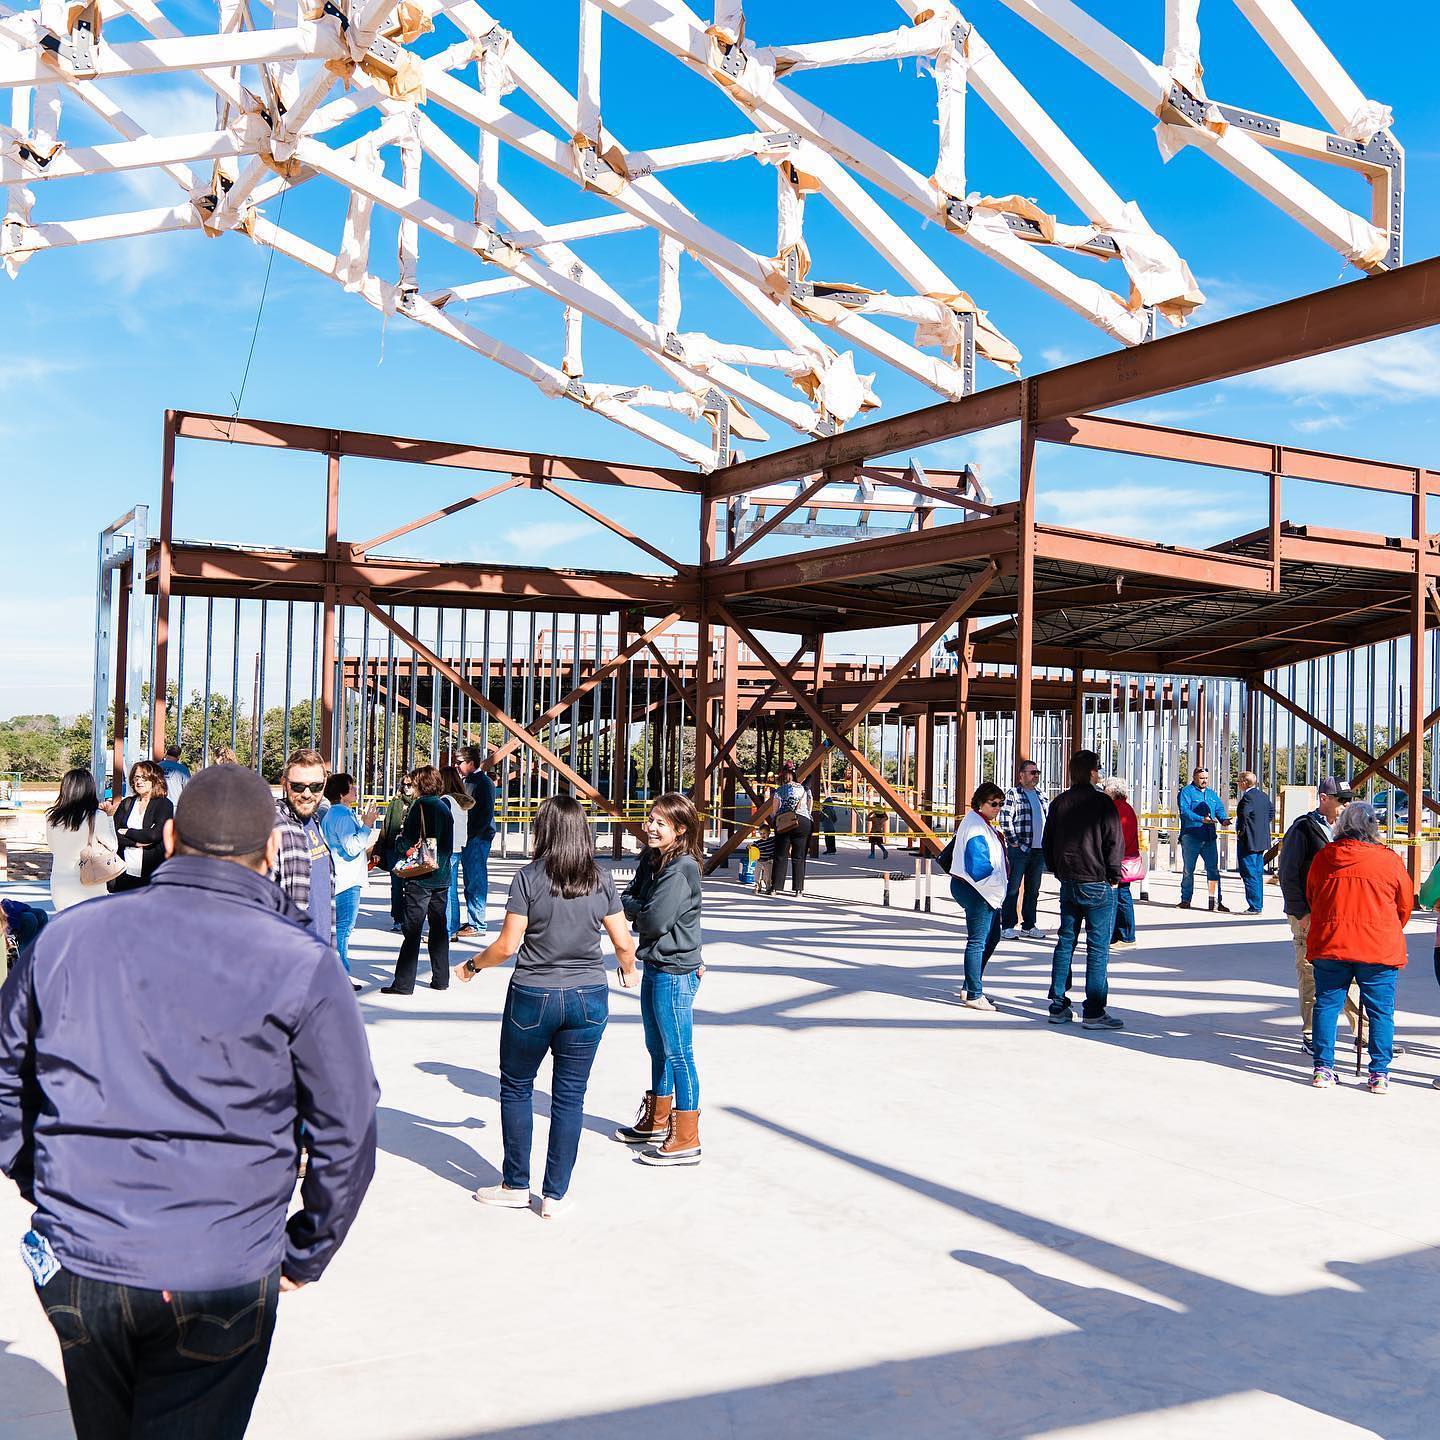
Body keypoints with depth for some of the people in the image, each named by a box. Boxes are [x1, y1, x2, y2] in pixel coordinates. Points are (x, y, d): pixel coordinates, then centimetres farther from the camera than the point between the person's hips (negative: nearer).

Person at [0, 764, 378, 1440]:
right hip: (217, 1282, -4)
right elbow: (347, 1135, -8)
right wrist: (304, 1257, 6)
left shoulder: (66, 936, 0)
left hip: (72, 1266, 5)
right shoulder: (301, 966, -12)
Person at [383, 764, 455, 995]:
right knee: (439, 927, 13)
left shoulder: (421, 805, -11)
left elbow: (408, 842, -12)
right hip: (442, 876, 7)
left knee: (412, 930, -4)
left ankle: (403, 983, -3)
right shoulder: (445, 807, 8)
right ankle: (441, 979, 18)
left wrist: (400, 840, 6)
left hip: (420, 878, -7)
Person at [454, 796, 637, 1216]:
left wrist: (472, 965, 8)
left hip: (533, 997, -3)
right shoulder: (602, 881, -1)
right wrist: (628, 970, 24)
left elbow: (507, 945, -10)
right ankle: (555, 1195, 14)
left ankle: (516, 1185, 23)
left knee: (516, 1088, 15)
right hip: (589, 999, 3)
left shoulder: (529, 878, -10)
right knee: (570, 1097, 9)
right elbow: (623, 942, 3)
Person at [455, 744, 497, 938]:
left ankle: (477, 925, -3)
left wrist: (472, 835, -18)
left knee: (476, 882, -6)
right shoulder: (467, 782, 17)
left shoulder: (484, 782, -10)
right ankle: (472, 922, 20)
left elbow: (486, 814, -15)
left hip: (478, 839, -9)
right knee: (470, 882, 13)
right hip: (467, 839, 9)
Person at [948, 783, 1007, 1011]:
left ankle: (971, 986, 25)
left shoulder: (984, 824, 16)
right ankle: (974, 995, -1)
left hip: (986, 891, 11)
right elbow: (978, 865, -24)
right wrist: (997, 882, -16)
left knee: (992, 937, 19)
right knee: (977, 942, -6)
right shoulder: (976, 827, -17)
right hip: (976, 891, -11)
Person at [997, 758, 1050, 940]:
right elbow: (1005, 819, -12)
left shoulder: (1041, 795, 16)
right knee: (1012, 889, -3)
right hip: (1019, 849, -7)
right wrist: (1014, 842, -14)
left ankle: (1029, 926, 20)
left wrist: (1047, 841, 13)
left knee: (1033, 890, 12)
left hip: (1039, 850, 7)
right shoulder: (1013, 794, -5)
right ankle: (1007, 927, 0)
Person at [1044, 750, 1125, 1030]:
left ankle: (1058, 1007, 15)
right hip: (1098, 884, -6)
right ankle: (1094, 1012, -2)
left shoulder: (1059, 802, 8)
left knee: (1065, 942, 13)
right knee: (1098, 947, -2)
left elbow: (1048, 842, 14)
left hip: (1067, 883, 6)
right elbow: (1115, 842, -12)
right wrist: (1114, 876, 0)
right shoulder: (1102, 803, -11)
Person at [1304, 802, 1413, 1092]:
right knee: (1381, 1010, 7)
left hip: (1329, 946, 2)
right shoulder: (1390, 860, -5)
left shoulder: (1323, 857, 0)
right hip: (1380, 948, -2)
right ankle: (1379, 1073, 7)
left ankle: (1323, 1069, 10)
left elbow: (1310, 896, 14)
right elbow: (1405, 904, 6)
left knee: (1326, 1005, 10)